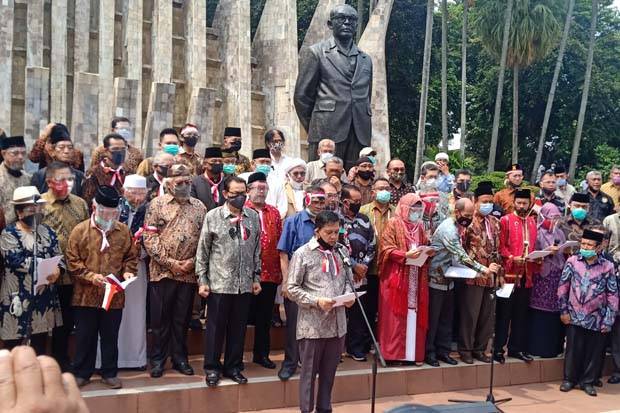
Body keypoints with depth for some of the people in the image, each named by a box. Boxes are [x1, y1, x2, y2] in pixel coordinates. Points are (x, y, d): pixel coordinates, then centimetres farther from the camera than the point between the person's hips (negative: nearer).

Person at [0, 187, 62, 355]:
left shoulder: (47, 232, 11)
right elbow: (17, 261, -20)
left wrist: (56, 270, -16)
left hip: (44, 297, 5)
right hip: (18, 298, -5)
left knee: (40, 345, 14)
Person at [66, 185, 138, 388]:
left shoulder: (123, 231, 2)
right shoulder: (80, 230, -4)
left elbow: (131, 256, 11)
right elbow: (72, 260, -5)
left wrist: (127, 271, -7)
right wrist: (90, 276, -16)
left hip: (114, 295, 2)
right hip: (86, 295, -1)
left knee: (110, 337, 11)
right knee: (85, 336, 9)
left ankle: (109, 373, 23)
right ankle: (82, 373, 22)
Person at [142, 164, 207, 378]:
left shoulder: (199, 207, 8)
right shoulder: (157, 204, 0)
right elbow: (149, 238, -6)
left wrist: (193, 261, -7)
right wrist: (169, 262, -12)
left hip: (189, 273, 2)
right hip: (162, 271, -2)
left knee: (182, 319, 11)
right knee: (160, 319, 6)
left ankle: (180, 358, 22)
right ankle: (158, 359, 18)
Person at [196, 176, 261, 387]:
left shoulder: (253, 216, 6)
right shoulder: (213, 216, -3)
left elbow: (257, 249, 12)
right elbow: (203, 251, -1)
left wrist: (256, 277, 10)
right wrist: (202, 280, -4)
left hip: (245, 283, 3)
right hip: (219, 282, -3)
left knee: (238, 327, 10)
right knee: (216, 327, 5)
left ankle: (233, 367, 23)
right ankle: (212, 368, 18)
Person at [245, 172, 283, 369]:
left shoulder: (274, 212, 11)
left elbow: (280, 242, 12)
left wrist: (280, 270, 8)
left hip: (270, 273, 4)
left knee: (265, 316, 12)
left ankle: (262, 353, 25)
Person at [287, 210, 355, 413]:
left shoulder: (342, 251, 7)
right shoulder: (303, 254, -7)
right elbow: (293, 288, -7)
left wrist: (348, 295, -5)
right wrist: (316, 301, -18)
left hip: (337, 322, 4)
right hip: (312, 324, -4)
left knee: (329, 371, 14)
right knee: (309, 372, 6)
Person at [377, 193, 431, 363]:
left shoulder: (419, 226, 14)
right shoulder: (393, 223, -4)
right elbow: (386, 249, -10)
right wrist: (406, 255, -23)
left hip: (416, 278, 6)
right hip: (396, 277, -6)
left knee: (414, 314, 5)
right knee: (395, 315, -4)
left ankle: (412, 353, 12)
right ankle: (392, 353, 2)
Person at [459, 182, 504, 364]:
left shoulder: (495, 222, 12)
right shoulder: (468, 221, -7)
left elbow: (498, 249, 16)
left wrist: (500, 273, 11)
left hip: (492, 276, 6)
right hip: (473, 276, -6)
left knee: (488, 315, 10)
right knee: (470, 314, 1)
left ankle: (480, 349, 22)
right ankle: (465, 350, 12)